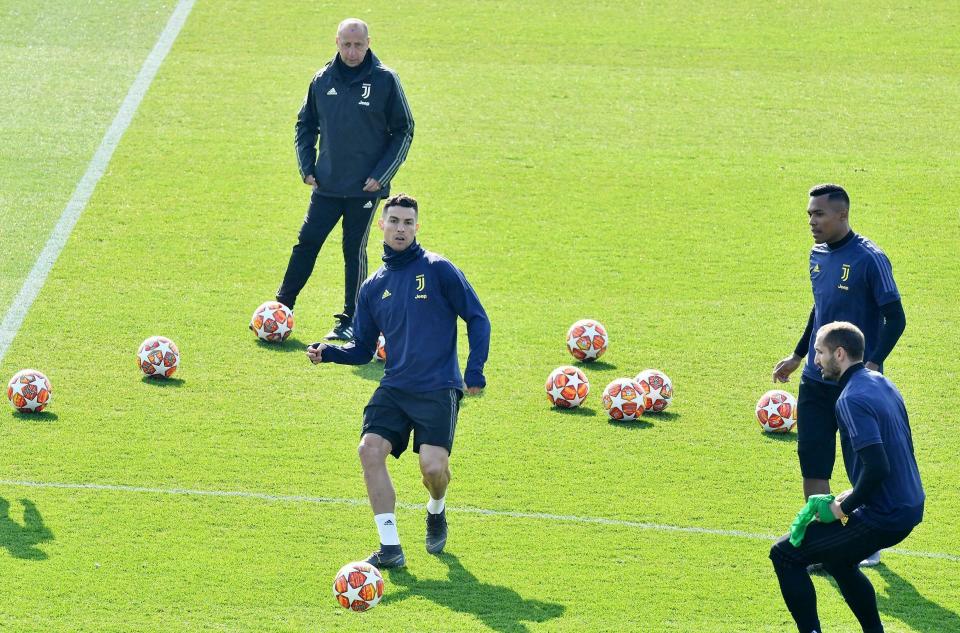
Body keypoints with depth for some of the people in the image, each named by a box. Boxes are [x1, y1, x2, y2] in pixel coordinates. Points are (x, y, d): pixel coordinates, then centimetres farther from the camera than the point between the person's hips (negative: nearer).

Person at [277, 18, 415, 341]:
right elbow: (306, 124, 16)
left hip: (366, 188, -3)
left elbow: (403, 132, -2)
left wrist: (382, 175, -8)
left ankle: (351, 320, 11)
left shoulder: (385, 80, -6)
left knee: (355, 250, 3)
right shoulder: (323, 80, 4)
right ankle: (281, 306, 9)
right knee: (306, 242, 1)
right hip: (326, 185, 3)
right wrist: (307, 167, 5)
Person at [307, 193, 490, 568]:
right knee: (370, 449, -19)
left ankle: (437, 512, 20)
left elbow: (477, 319, 0)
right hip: (395, 388, 4)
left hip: (438, 389, -4)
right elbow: (363, 349, 17)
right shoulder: (373, 287, 13)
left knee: (433, 465, -18)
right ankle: (390, 547, -13)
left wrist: (475, 370, -10)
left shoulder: (438, 270, -1)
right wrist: (328, 353, -2)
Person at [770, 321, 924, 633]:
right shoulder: (882, 383, 11)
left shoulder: (852, 400, -20)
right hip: (909, 508, 10)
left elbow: (877, 468, -29)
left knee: (784, 555, -1)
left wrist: (846, 506, -13)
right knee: (838, 560, 34)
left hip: (883, 518, -10)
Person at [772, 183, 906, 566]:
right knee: (812, 462, 4)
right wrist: (798, 355, 24)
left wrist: (874, 363, -24)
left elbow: (895, 319, -14)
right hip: (816, 382, 7)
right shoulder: (818, 255, 7)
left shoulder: (869, 259, -15)